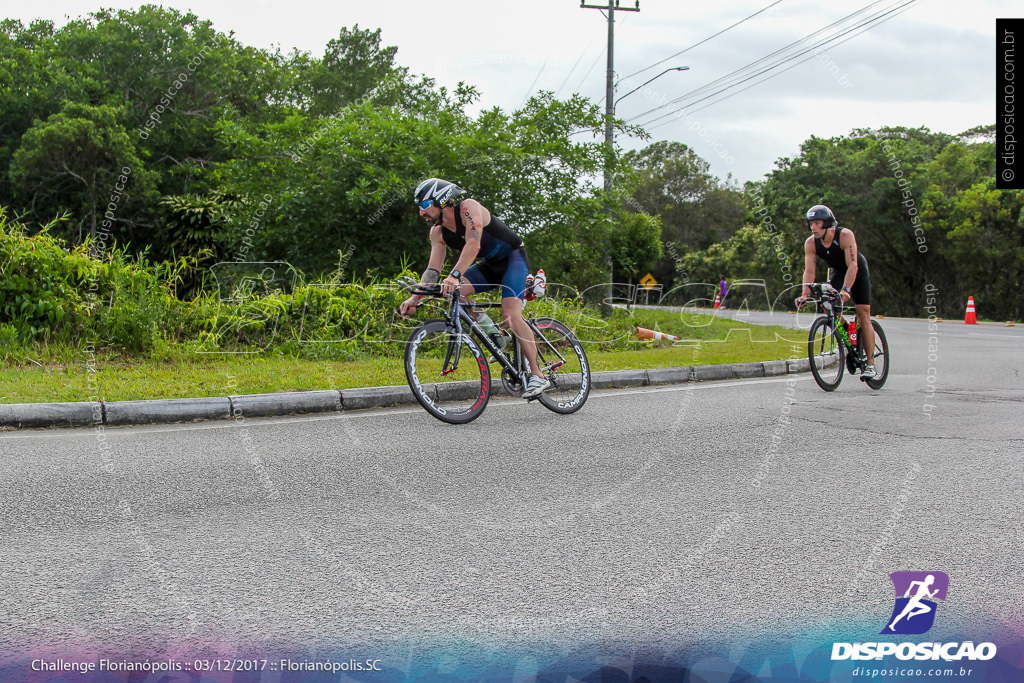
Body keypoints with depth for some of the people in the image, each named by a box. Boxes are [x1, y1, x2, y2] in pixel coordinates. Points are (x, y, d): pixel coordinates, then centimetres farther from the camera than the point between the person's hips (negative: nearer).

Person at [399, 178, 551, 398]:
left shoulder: (468, 208, -24)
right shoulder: (438, 232, -2)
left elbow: (473, 245, -37)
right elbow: (432, 269, -6)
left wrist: (454, 275, -50)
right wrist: (415, 298, -21)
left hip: (514, 258, -8)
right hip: (491, 265, 8)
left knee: (510, 315, -26)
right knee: (451, 291, -14)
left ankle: (537, 375, -20)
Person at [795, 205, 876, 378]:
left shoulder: (845, 235, -33)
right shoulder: (811, 243, -20)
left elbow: (852, 266, -39)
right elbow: (809, 271, -23)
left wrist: (845, 290, -51)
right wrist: (805, 294, -38)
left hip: (858, 272, -4)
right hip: (837, 273, 4)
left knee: (863, 316, -11)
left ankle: (870, 363, -6)